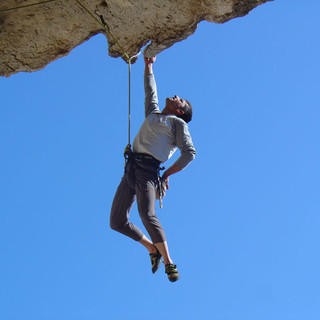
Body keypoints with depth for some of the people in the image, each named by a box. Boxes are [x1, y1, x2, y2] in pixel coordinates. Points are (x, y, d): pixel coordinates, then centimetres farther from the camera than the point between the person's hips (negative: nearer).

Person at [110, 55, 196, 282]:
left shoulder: (178, 123, 10)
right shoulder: (154, 114, 27)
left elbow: (189, 153, 1)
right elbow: (150, 91, 42)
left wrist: (167, 174, -1)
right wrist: (149, 65, 46)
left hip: (148, 168, -7)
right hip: (131, 167, 7)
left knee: (147, 215, -26)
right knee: (117, 222, 2)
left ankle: (168, 262, -15)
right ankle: (152, 248, 19)